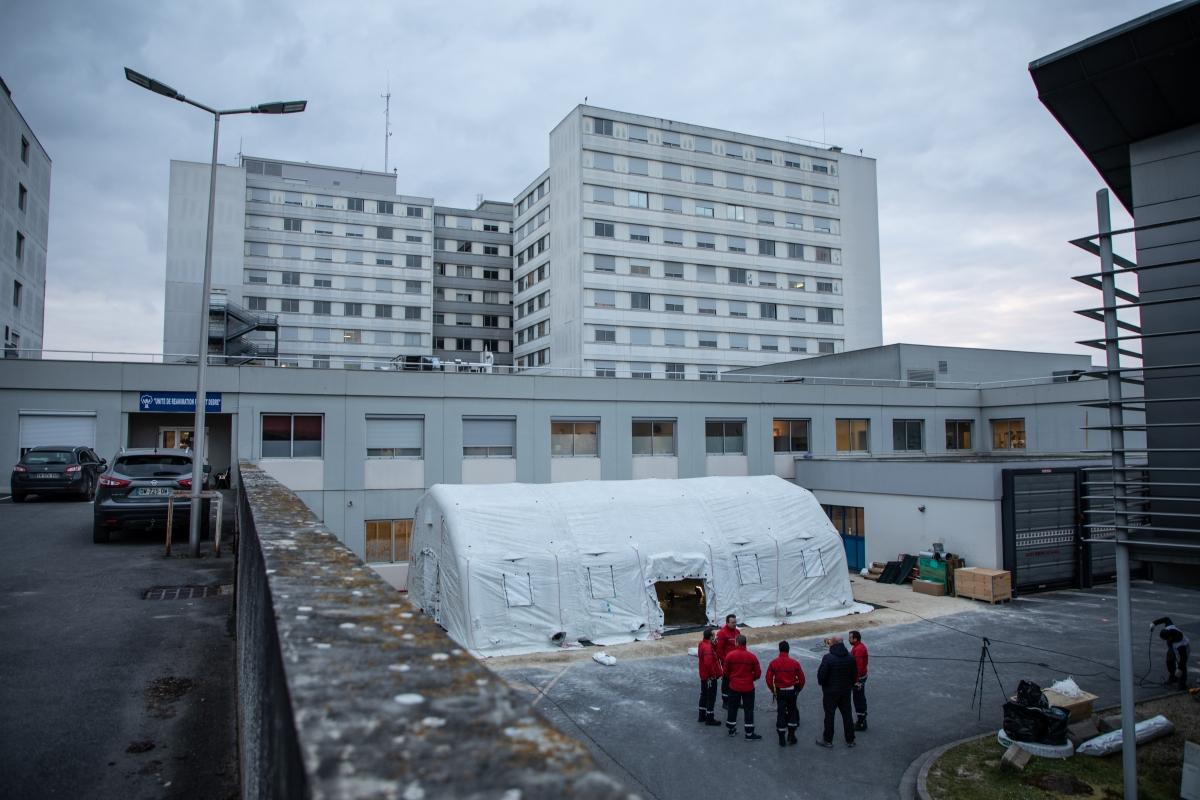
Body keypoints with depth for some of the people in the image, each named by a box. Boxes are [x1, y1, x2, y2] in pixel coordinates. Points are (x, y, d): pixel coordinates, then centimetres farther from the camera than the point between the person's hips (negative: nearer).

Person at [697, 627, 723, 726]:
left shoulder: (702, 643, 4)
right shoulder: (708, 647, -27)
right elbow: (708, 663, -33)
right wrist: (713, 674, -20)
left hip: (703, 676, 10)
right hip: (710, 677, -10)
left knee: (704, 695, 19)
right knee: (711, 697, 3)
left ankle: (702, 716, 30)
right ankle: (709, 718, 12)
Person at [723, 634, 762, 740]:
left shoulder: (730, 655, -12)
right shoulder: (752, 656, -13)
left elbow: (726, 672, -2)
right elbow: (758, 673, -6)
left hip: (734, 687, 1)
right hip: (748, 687, -1)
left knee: (733, 708, 16)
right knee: (748, 710, 8)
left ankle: (731, 729, 28)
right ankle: (749, 734, 11)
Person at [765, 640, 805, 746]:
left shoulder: (773, 663, -9)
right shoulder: (794, 663, -8)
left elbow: (768, 678, -8)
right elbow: (801, 678, -3)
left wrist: (773, 690, 7)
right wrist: (798, 689, 12)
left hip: (780, 691, 0)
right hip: (792, 691, 0)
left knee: (780, 713, 7)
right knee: (792, 711, 17)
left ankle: (781, 739, 11)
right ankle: (791, 736, 19)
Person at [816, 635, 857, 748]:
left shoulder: (828, 658, -22)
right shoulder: (850, 657, -4)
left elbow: (821, 675, -19)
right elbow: (855, 674, 5)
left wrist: (822, 683, 1)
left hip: (830, 692, -5)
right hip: (846, 691, 5)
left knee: (829, 715, 7)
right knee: (847, 715, 15)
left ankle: (827, 740, 18)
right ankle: (850, 740, 24)